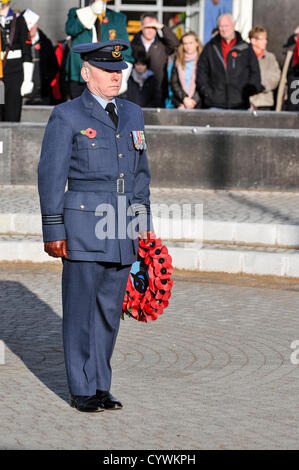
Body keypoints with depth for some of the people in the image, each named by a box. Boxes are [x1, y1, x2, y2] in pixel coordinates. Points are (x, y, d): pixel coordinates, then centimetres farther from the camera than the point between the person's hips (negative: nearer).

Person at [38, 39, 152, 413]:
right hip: (84, 226, -5)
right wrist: (54, 231, -8)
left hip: (122, 228, 5)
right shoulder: (66, 116, -4)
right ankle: (82, 390, 9)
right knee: (81, 310, 0)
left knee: (109, 310, 9)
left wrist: (143, 223, 16)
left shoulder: (132, 113, 14)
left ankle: (101, 386, 18)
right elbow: (50, 177, -5)